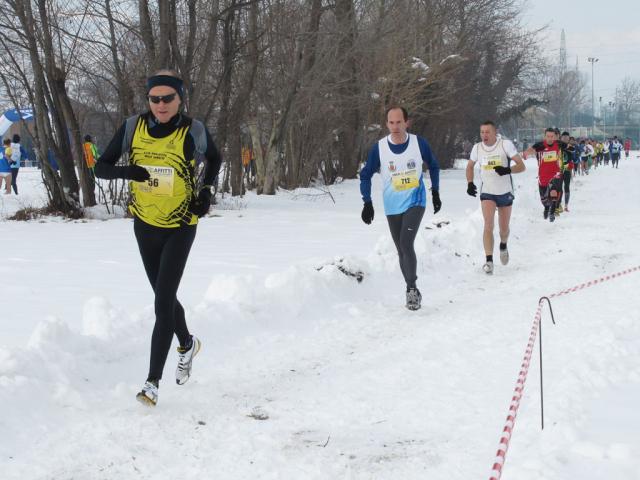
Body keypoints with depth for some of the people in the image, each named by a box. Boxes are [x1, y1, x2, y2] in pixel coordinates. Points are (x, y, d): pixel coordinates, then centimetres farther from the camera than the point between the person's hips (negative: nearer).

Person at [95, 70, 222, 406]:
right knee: (165, 297, 19)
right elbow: (101, 167, -7)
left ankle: (153, 381, -7)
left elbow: (214, 159, 8)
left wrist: (205, 191, -8)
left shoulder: (193, 131, -14)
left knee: (162, 303, -11)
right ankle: (187, 345, 47)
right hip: (145, 226, 4)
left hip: (180, 228, -3)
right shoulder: (133, 128, -10)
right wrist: (126, 171, -27)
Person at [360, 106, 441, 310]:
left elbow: (433, 166, 9)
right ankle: (413, 291, 21)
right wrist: (367, 203, -7)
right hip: (392, 207, 2)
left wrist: (435, 193, 8)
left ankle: (411, 288, -8)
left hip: (415, 203, -2)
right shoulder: (379, 148, -10)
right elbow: (365, 175, 1)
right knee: (402, 251, 8)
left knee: (406, 244, -20)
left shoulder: (419, 143, -9)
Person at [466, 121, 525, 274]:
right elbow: (470, 166, 15)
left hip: (505, 192, -1)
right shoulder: (477, 148, -3)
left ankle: (503, 246, 47)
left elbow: (521, 166, -15)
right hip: (487, 192, 1)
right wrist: (470, 183, -1)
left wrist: (507, 170, -35)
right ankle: (489, 261, -20)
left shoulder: (505, 145, -13)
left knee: (504, 228, 13)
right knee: (488, 225, -18)